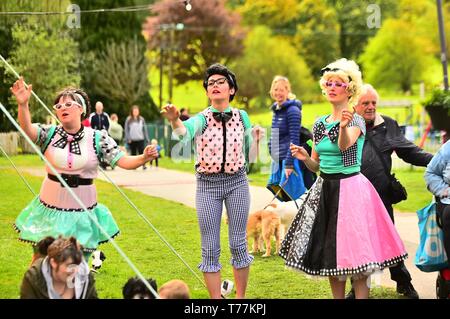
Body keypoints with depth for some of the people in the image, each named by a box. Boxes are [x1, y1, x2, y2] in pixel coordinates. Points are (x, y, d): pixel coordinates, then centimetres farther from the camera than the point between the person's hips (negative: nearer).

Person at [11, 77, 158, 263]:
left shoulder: (98, 138, -5)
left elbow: (123, 161, -8)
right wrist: (23, 105, -40)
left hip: (82, 211, -1)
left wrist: (143, 158, -29)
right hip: (51, 210, 1)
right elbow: (28, 129, -22)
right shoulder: (50, 134, -4)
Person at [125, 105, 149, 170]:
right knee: (133, 153, 6)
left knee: (141, 152, -8)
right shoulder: (128, 120, 0)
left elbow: (145, 129, 9)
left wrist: (147, 138, 7)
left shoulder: (141, 119, 5)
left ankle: (143, 165, -7)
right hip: (132, 140, 0)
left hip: (140, 139, 0)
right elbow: (126, 130, 2)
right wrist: (128, 139, -6)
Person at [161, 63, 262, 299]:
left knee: (238, 244, 5)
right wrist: (174, 120, -54)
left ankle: (240, 297, 18)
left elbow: (249, 158, 10)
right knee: (210, 248, 1)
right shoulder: (202, 119, -6)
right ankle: (215, 298, 10)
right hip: (207, 184, -1)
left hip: (237, 182, 1)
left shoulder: (242, 117, 2)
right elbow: (185, 133, -32)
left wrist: (255, 138, -9)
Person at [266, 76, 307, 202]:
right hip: (277, 159, 9)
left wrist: (289, 164, -20)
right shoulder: (276, 110, 14)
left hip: (289, 159, -8)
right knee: (280, 196, 9)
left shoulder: (292, 110, -11)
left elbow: (294, 139, -16)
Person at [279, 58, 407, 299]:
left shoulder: (355, 120, -8)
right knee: (329, 252, 10)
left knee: (353, 253, -9)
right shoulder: (320, 123, 10)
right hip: (325, 189, 7)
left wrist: (343, 126, -50)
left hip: (349, 189, -7)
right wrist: (305, 158, -6)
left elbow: (344, 145, -30)